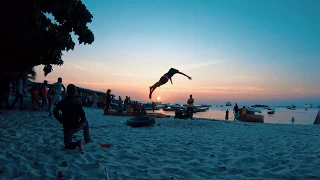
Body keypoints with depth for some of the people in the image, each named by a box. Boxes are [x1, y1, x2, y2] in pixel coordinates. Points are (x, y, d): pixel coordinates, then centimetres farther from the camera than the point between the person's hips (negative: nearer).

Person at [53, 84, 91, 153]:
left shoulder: (62, 102, -2)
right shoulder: (77, 102, -13)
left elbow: (55, 111, 4)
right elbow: (82, 114, -15)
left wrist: (61, 120, 12)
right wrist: (82, 121, 6)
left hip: (67, 128, 2)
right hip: (77, 126, -2)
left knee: (67, 145, 17)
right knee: (86, 123, 32)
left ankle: (77, 143, -14)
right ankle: (87, 139, 35)